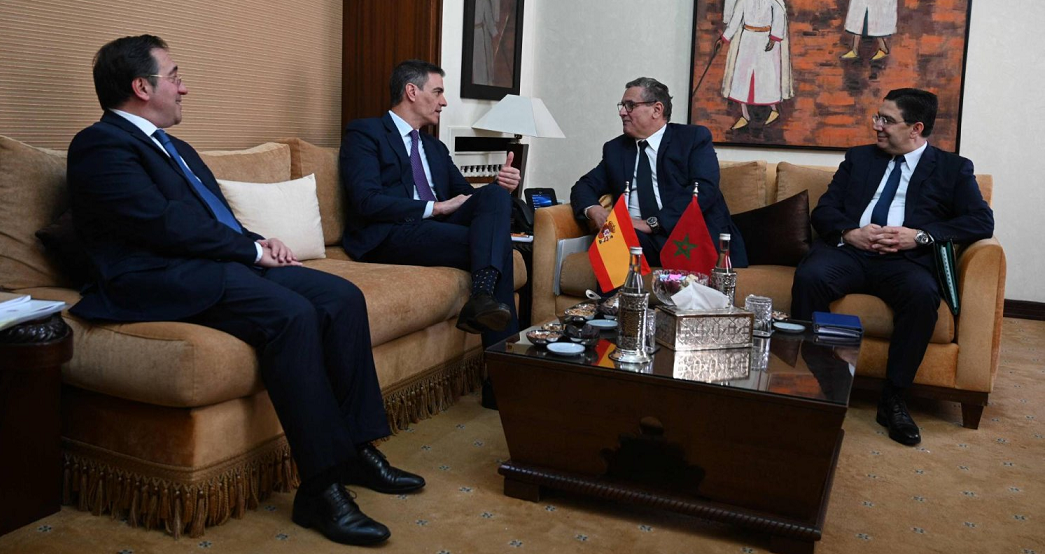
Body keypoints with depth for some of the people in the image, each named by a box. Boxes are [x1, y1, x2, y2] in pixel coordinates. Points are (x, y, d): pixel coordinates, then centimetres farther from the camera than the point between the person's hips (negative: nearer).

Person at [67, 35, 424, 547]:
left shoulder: (176, 149, 26)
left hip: (221, 264, 9)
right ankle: (321, 488, -28)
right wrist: (252, 248, -10)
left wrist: (259, 242, 3)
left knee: (342, 296, -11)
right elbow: (163, 223, -16)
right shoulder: (101, 145, -3)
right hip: (163, 279, -9)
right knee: (291, 312, -32)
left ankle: (358, 448, -7)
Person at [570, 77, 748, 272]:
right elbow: (584, 186, 19)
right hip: (644, 240, 3)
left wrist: (652, 223, -18)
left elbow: (704, 189, -8)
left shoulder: (695, 137, 7)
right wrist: (594, 210, -7)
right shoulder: (615, 148, 21)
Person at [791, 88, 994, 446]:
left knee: (923, 294, -35)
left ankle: (893, 400, -21)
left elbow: (982, 221, 2)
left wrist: (920, 235, -12)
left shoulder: (953, 168, 15)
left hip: (905, 260, -1)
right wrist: (849, 231, -9)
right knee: (809, 277, -32)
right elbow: (823, 210, 13)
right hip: (848, 250, 2)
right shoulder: (859, 158, 22)